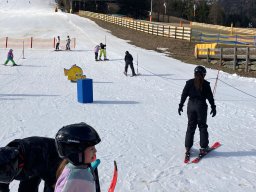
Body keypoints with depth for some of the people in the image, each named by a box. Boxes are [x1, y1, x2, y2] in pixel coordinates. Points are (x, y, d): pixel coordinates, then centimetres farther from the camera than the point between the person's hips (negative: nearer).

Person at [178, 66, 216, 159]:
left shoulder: (189, 83, 0)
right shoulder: (205, 84, -4)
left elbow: (184, 95, 2)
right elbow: (210, 97, -2)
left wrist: (180, 106, 9)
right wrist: (213, 107, 6)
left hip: (191, 106, 2)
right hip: (201, 106, -2)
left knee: (190, 126, 9)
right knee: (202, 127, 8)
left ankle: (188, 147, 7)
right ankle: (203, 147, 10)